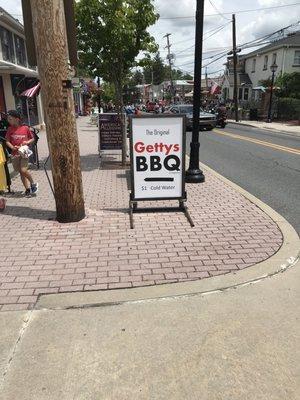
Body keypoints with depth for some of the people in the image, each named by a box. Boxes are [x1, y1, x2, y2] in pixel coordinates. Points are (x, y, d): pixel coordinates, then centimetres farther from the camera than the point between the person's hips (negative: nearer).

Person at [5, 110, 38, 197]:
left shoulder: (25, 128, -4)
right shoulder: (10, 129, 3)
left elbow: (33, 139, 7)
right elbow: (7, 141, 5)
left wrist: (27, 142, -12)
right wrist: (12, 147, -13)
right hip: (15, 154, 4)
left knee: (24, 170, -15)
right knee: (21, 172, 7)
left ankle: (33, 184, 9)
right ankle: (28, 189, 18)